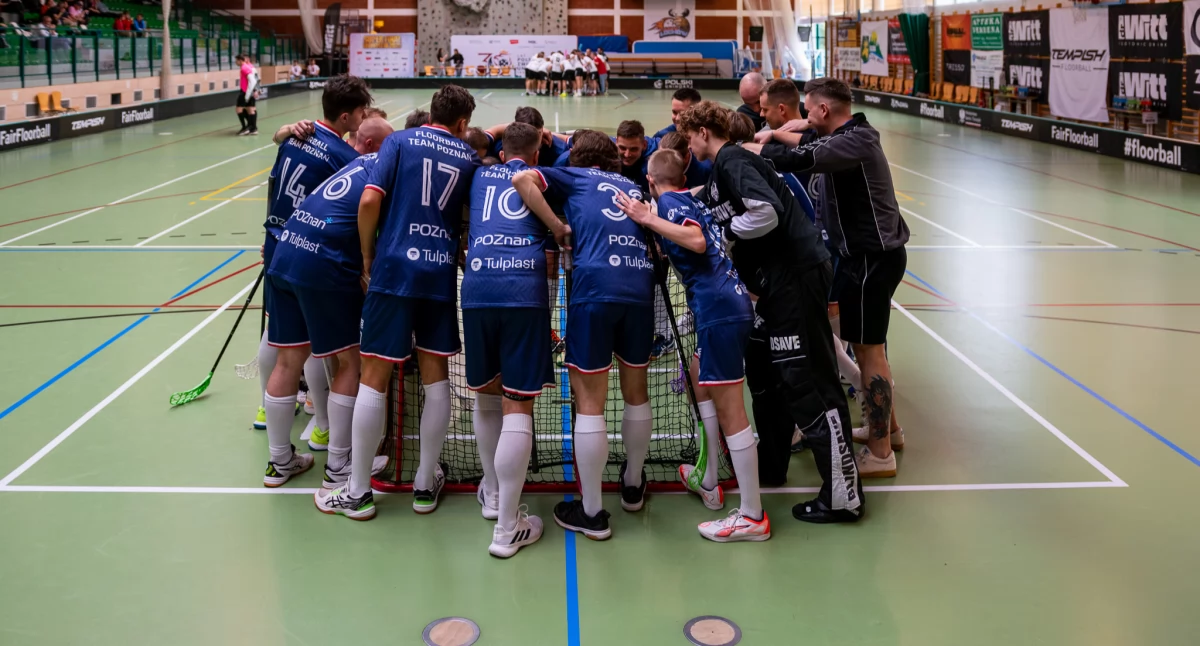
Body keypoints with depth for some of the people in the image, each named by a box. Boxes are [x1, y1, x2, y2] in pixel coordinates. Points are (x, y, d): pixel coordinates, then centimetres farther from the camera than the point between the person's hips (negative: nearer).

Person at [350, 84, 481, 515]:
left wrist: (367, 257, 3)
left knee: (374, 377, 1)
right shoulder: (469, 157, 12)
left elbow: (370, 201, -6)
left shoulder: (401, 141, 4)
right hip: (442, 271, 2)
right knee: (436, 375, 11)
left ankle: (358, 490, 7)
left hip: (394, 267, -2)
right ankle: (426, 484, 18)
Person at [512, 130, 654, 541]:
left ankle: (592, 513, 6)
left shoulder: (575, 176, 16)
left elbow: (522, 179, 0)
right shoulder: (633, 188, 28)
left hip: (594, 287, -4)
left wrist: (558, 228, 3)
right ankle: (633, 485, 39)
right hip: (641, 286, 5)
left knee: (589, 402, 1)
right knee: (636, 391, 21)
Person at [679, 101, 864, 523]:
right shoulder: (721, 169, 18)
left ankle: (842, 495, -3)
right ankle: (770, 465, 32)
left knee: (806, 381, -8)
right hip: (778, 277, 10)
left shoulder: (733, 161, -11)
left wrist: (724, 232, -12)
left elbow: (767, 212, -25)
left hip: (796, 273, -10)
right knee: (763, 370, 19)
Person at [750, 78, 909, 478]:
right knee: (868, 346, 20)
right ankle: (887, 427, 35)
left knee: (868, 349, -4)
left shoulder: (854, 142, -20)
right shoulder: (851, 137, 12)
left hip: (872, 257, -10)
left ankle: (880, 453, 5)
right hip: (869, 253, 10)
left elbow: (797, 160, -33)